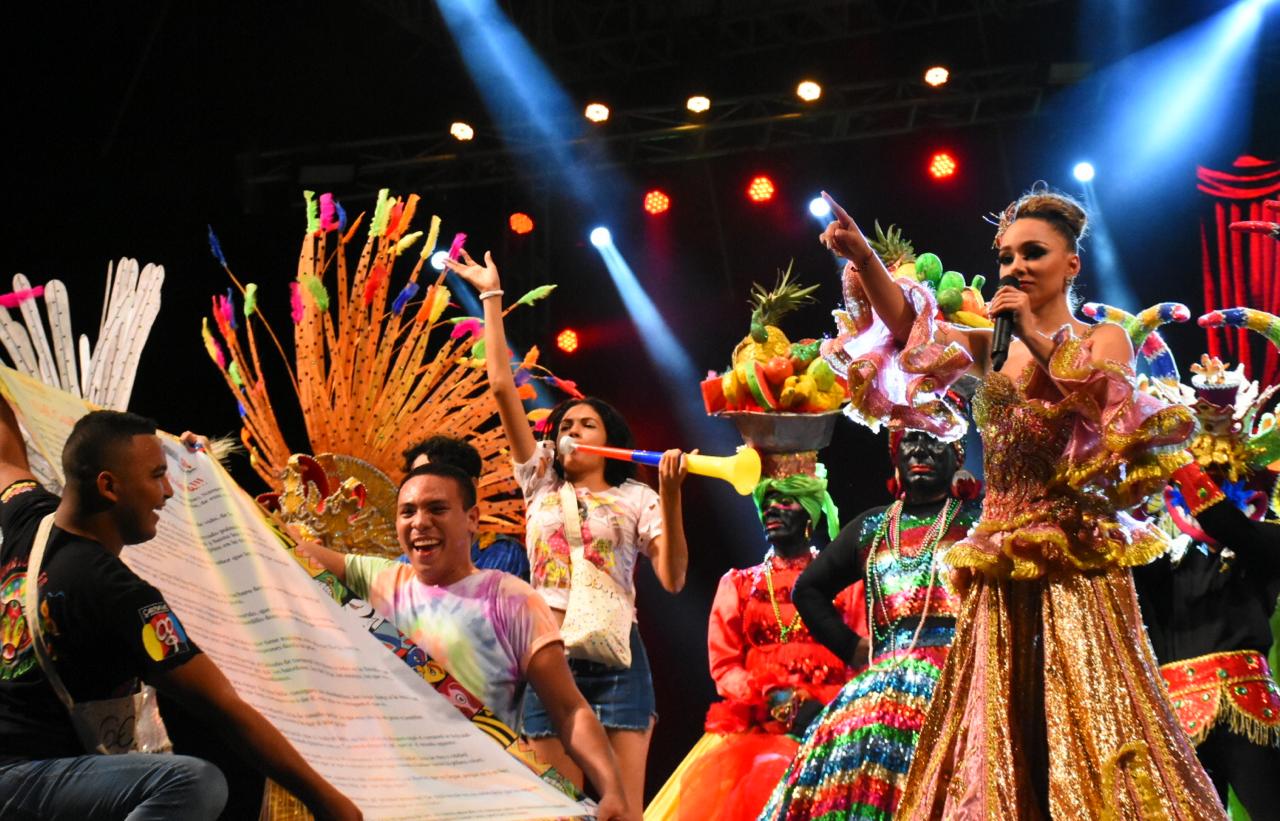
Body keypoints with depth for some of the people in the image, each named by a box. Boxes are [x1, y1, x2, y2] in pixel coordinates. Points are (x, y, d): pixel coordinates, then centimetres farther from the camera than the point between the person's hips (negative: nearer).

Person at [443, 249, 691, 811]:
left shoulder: (636, 499, 9)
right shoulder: (541, 483, 15)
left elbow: (672, 579, -4)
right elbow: (502, 388, 12)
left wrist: (670, 498, -15)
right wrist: (491, 297, 13)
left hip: (615, 657, -2)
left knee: (623, 806, -8)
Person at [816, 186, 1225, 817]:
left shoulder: (1104, 339, 5)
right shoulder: (990, 345, 12)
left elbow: (1111, 404, -15)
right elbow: (908, 325, -5)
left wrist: (1039, 339, -19)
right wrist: (862, 257, -22)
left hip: (1077, 557, -3)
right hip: (1000, 565, 4)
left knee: (1088, 718, -8)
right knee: (1000, 729, 3)